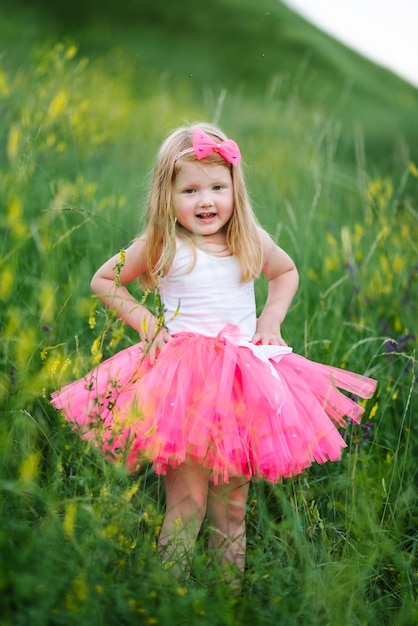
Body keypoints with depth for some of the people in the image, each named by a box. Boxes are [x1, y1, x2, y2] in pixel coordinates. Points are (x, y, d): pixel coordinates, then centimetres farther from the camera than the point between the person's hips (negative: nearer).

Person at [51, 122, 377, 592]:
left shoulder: (251, 243, 4)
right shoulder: (160, 247, -4)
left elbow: (287, 272, 25)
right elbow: (102, 280, 9)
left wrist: (272, 318, 10)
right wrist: (146, 322, 0)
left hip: (243, 381, 3)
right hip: (181, 381, -3)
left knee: (232, 500, 9)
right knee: (186, 500, -6)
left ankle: (231, 589, 21)